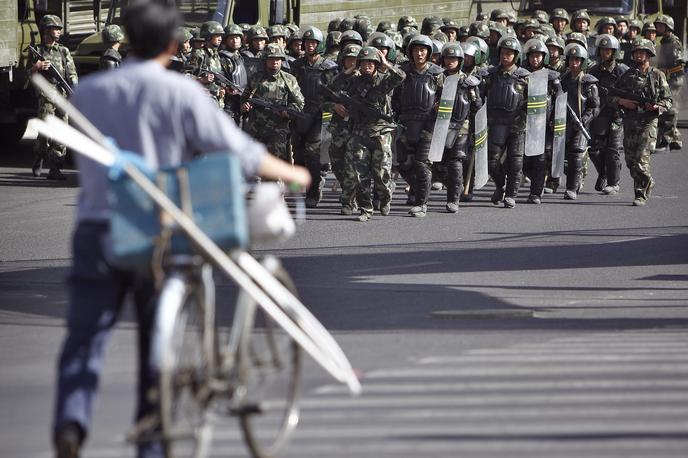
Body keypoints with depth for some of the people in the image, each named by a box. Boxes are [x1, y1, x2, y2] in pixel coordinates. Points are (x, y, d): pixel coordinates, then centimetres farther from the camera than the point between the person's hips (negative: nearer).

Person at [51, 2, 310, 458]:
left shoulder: (87, 92, 6)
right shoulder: (180, 92, -5)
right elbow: (237, 151, -4)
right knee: (158, 343, 11)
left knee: (84, 338, 0)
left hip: (97, 227, 2)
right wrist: (291, 173, 12)